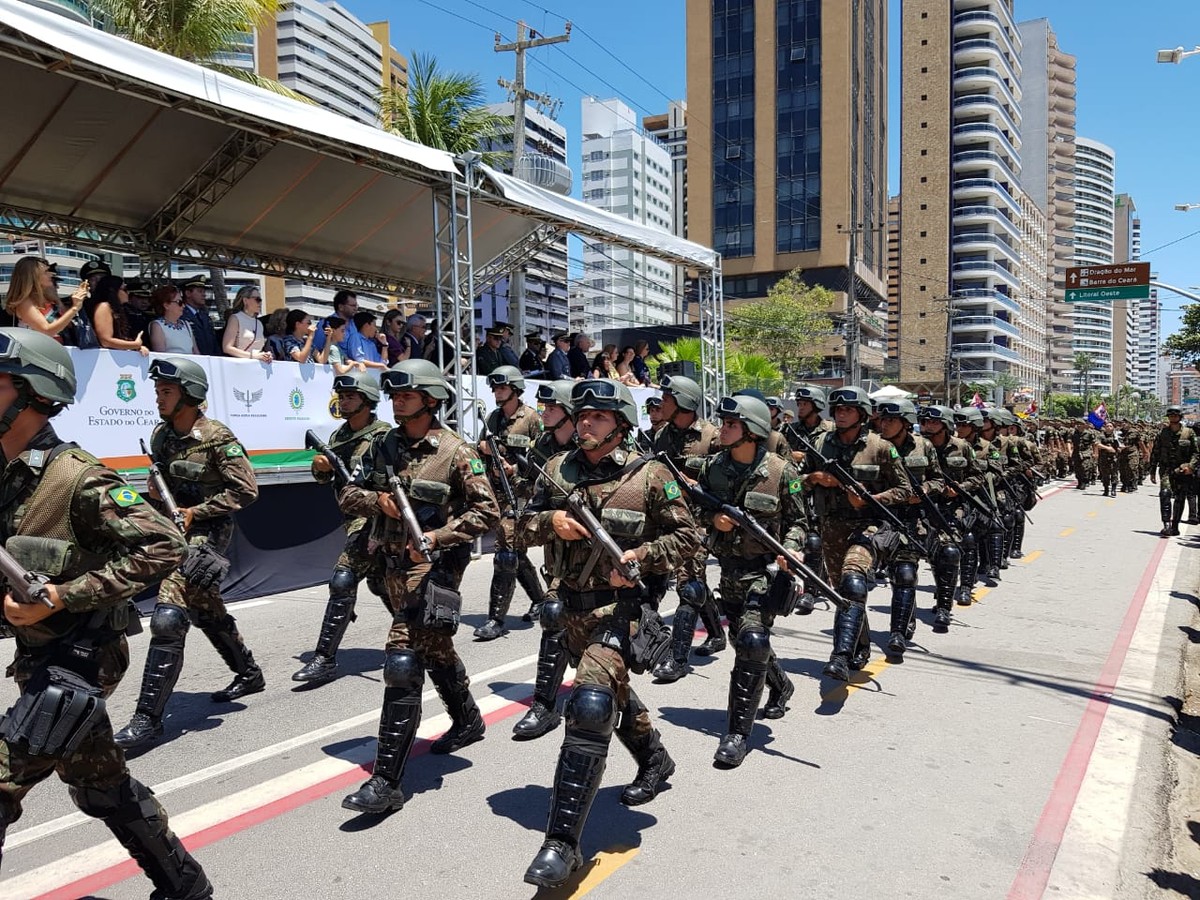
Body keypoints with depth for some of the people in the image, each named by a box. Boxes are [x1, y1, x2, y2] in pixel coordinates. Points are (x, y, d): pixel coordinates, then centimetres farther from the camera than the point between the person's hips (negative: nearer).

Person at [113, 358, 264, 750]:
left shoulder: (216, 438, -15)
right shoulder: (161, 435, 7)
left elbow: (246, 490, -15)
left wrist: (194, 512, -17)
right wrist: (158, 500, 2)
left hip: (205, 534, -9)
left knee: (167, 620, -16)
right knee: (208, 613, 20)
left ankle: (149, 716, -9)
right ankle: (249, 674, 40)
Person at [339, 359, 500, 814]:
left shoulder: (455, 452, -11)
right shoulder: (383, 445, 6)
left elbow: (487, 511, -11)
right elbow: (348, 495, 8)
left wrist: (437, 536, -20)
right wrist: (377, 500, -13)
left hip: (433, 567, -7)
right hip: (394, 566, 7)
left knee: (402, 663, -14)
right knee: (435, 649, 24)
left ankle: (387, 781, -8)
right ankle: (468, 721, 48)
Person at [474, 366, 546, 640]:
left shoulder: (530, 418, -5)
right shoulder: (493, 418, 14)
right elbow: (482, 450, 20)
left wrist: (516, 468, -18)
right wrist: (483, 448, -2)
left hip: (519, 492, -7)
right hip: (496, 491, 7)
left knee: (506, 555, -11)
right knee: (516, 552, 17)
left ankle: (496, 619, -8)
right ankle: (539, 599, 35)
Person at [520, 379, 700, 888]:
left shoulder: (649, 477, -10)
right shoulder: (558, 469, 3)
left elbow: (687, 536, -5)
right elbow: (526, 525, 8)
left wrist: (639, 558, -19)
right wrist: (551, 521, -14)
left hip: (617, 605, -6)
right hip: (570, 603, 6)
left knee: (589, 706, -20)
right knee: (612, 692, 25)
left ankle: (563, 842, -14)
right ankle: (655, 761, 54)